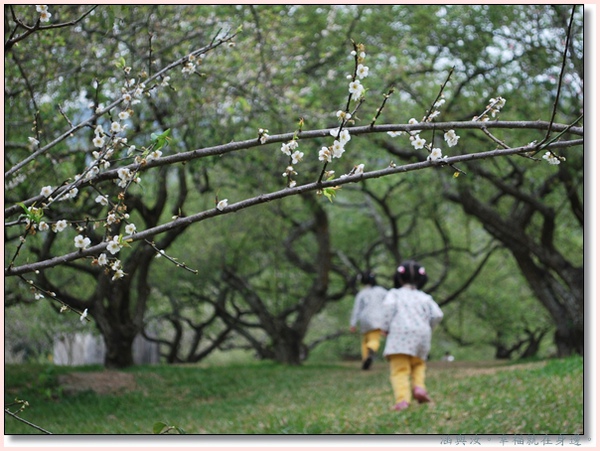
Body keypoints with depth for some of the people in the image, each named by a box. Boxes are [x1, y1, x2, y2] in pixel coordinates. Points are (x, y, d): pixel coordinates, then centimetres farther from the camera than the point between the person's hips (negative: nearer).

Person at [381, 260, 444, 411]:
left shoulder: (395, 293, 13)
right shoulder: (425, 297, 21)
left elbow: (389, 305, -9)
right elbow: (437, 315, 7)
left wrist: (386, 327, -1)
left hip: (400, 335, -3)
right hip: (422, 335, 3)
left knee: (399, 370, -8)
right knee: (418, 365, 23)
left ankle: (402, 399, -27)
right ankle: (419, 387, -3)